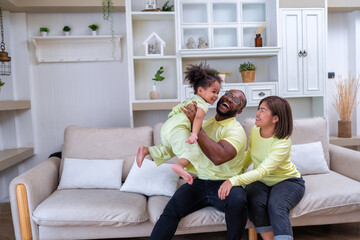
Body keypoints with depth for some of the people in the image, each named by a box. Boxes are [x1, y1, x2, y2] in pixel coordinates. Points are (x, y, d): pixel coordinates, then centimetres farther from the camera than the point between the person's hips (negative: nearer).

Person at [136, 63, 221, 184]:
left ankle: (145, 150, 21)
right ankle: (179, 165, -50)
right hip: (177, 129, -9)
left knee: (167, 151, 32)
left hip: (166, 128, 9)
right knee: (193, 151, -27)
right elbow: (198, 117, -20)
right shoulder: (202, 104, -2)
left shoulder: (191, 100, 28)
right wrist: (194, 134, -35)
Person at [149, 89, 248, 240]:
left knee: (237, 201, -35)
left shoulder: (236, 130, -8)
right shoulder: (206, 123, 14)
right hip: (200, 182, 4)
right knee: (171, 209, -20)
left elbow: (219, 157, -28)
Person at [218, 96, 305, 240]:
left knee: (276, 207, -35)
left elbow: (262, 171, -36)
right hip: (260, 181, 5)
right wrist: (238, 171, 10)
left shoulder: (283, 143, -25)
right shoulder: (255, 131, -5)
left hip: (287, 181, -4)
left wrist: (233, 181, -46)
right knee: (255, 204, -28)